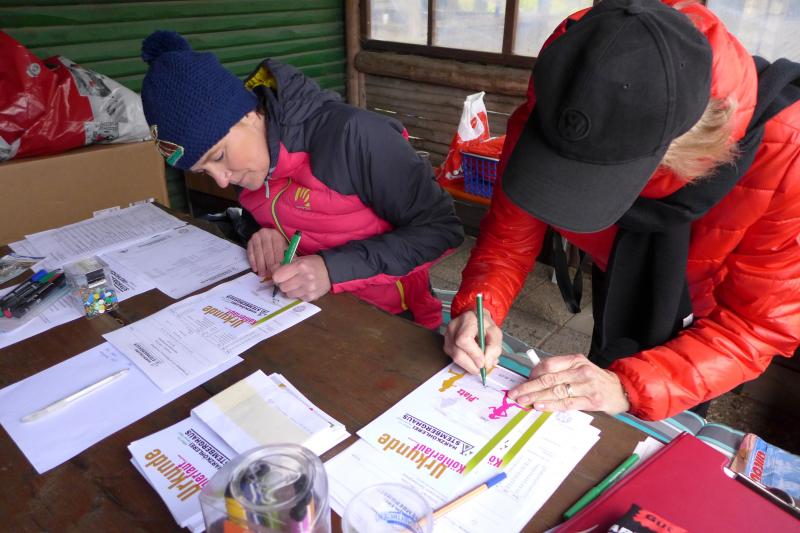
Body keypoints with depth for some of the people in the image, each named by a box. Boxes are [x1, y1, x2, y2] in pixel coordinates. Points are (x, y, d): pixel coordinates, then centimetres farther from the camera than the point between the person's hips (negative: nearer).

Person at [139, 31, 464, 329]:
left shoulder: (349, 134, -23)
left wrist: (334, 268, -27)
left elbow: (442, 227, -18)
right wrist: (270, 237, -9)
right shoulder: (242, 153, -2)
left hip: (385, 320, -3)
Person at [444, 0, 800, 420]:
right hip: (620, 289, 3)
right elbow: (513, 229, -20)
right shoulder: (549, 116, -33)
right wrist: (480, 305, -39)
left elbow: (759, 323, -32)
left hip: (708, 315, -2)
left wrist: (628, 387, -45)